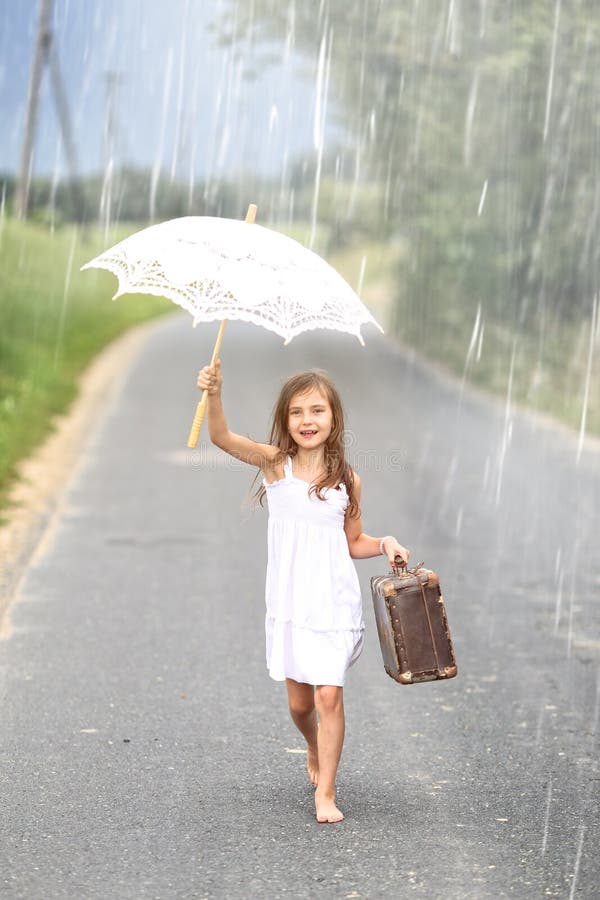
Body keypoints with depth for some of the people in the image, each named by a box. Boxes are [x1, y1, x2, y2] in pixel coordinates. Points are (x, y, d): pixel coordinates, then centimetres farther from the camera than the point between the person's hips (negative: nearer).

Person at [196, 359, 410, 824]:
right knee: (299, 701, 11)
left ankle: (325, 793, 4)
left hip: (335, 604, 0)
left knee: (329, 696, -7)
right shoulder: (275, 464, -4)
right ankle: (315, 752, 43)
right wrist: (214, 394, -38)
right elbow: (222, 437, -21)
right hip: (289, 604, 1)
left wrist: (384, 543, -6)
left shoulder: (347, 481, 0)